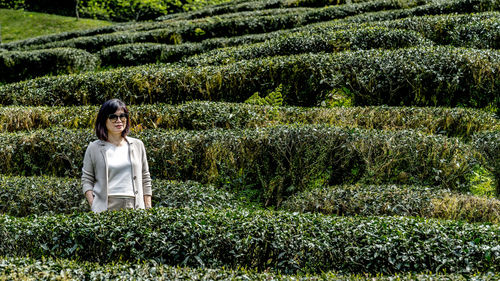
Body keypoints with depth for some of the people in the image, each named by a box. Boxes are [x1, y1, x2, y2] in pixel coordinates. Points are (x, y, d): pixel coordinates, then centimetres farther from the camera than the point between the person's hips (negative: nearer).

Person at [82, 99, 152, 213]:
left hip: (134, 207, 2)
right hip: (105, 207, -2)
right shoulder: (94, 148, 7)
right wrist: (93, 206, -5)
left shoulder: (137, 145, 12)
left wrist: (148, 209, 9)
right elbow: (86, 180, 9)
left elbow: (145, 180, 15)